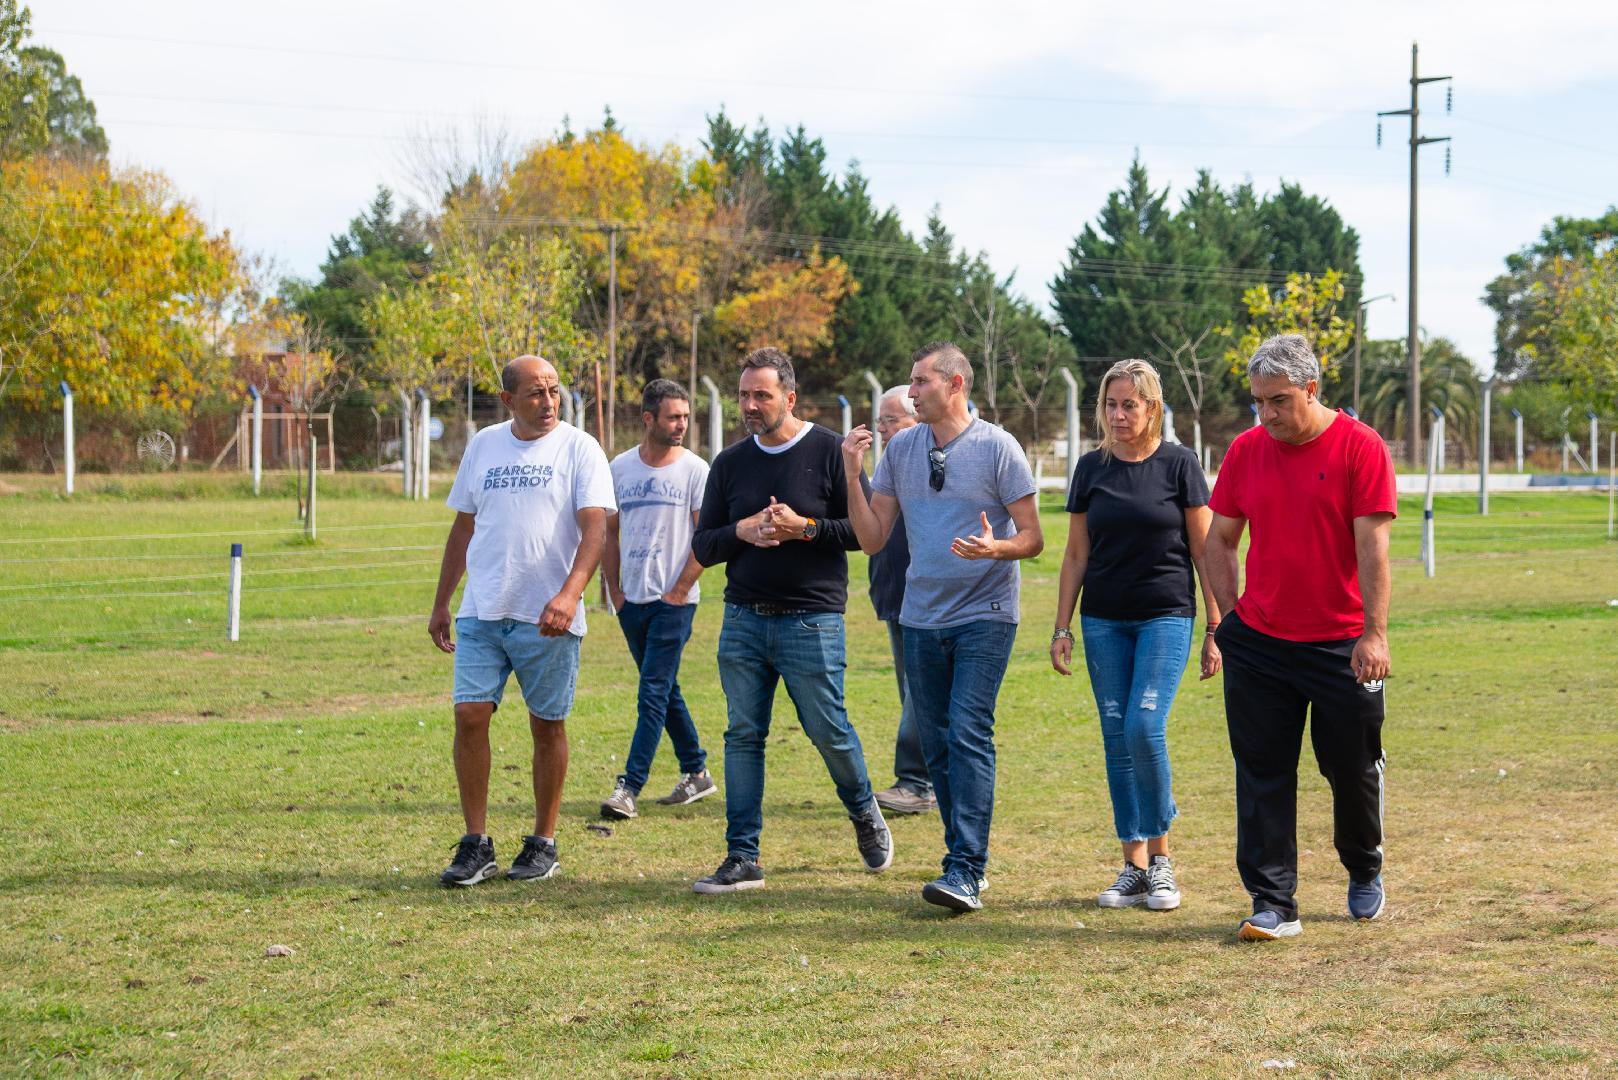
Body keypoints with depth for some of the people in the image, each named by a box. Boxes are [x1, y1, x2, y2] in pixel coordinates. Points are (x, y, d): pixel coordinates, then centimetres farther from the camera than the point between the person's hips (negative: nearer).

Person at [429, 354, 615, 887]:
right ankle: (476, 845, 3)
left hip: (548, 617, -3)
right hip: (481, 612, 3)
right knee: (469, 715, -5)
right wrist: (441, 604, 16)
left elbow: (594, 528, -12)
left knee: (547, 724, 4)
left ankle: (543, 843, 16)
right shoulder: (483, 445, 11)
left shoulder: (578, 449, -3)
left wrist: (570, 594, -27)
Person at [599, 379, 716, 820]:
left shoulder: (695, 470, -5)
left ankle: (629, 787, -10)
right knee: (665, 690, 13)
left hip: (673, 601, -5)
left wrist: (678, 591, -10)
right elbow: (610, 533, 12)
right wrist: (614, 591, 6)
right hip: (631, 601, 5)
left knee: (653, 694, -9)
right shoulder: (620, 468, 7)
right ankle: (697, 773, 26)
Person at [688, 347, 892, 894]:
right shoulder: (729, 463, 10)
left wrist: (804, 527, -17)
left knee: (828, 730, -1)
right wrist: (743, 531, -10)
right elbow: (702, 546, 10)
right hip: (743, 618, 4)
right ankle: (742, 859, 6)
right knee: (743, 735, 1)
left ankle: (864, 814, 29)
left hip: (811, 619, -4)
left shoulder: (829, 451, -2)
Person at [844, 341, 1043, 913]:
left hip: (984, 614, -5)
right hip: (921, 616, 5)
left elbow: (1033, 538, -5)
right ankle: (964, 857, 19)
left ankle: (966, 872, -17)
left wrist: (995, 549, -26)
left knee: (968, 735, -14)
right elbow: (872, 538, 7)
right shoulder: (901, 448, 7)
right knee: (937, 744, 8)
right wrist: (852, 477, -5)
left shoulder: (997, 447, -6)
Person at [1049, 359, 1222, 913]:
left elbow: (1205, 551, 0)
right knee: (1117, 739, 3)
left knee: (1145, 728, -16)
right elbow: (1076, 555, 11)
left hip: (1165, 616, -4)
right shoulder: (1092, 468, 7)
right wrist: (1062, 627, 7)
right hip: (1103, 621, 4)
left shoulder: (1178, 464, -2)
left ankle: (1161, 858, 0)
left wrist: (1215, 629, -3)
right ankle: (1134, 866, 10)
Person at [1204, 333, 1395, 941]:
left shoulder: (1360, 447, -8)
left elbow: (1372, 545, -12)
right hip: (1258, 645, 3)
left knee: (1353, 770, 9)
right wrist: (1230, 616, 2)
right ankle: (1273, 904, 6)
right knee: (1263, 776, 1)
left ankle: (1364, 873, 34)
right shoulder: (1246, 450, 4)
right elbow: (1219, 540, 11)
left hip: (1341, 645, -3)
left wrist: (1374, 633, -17)